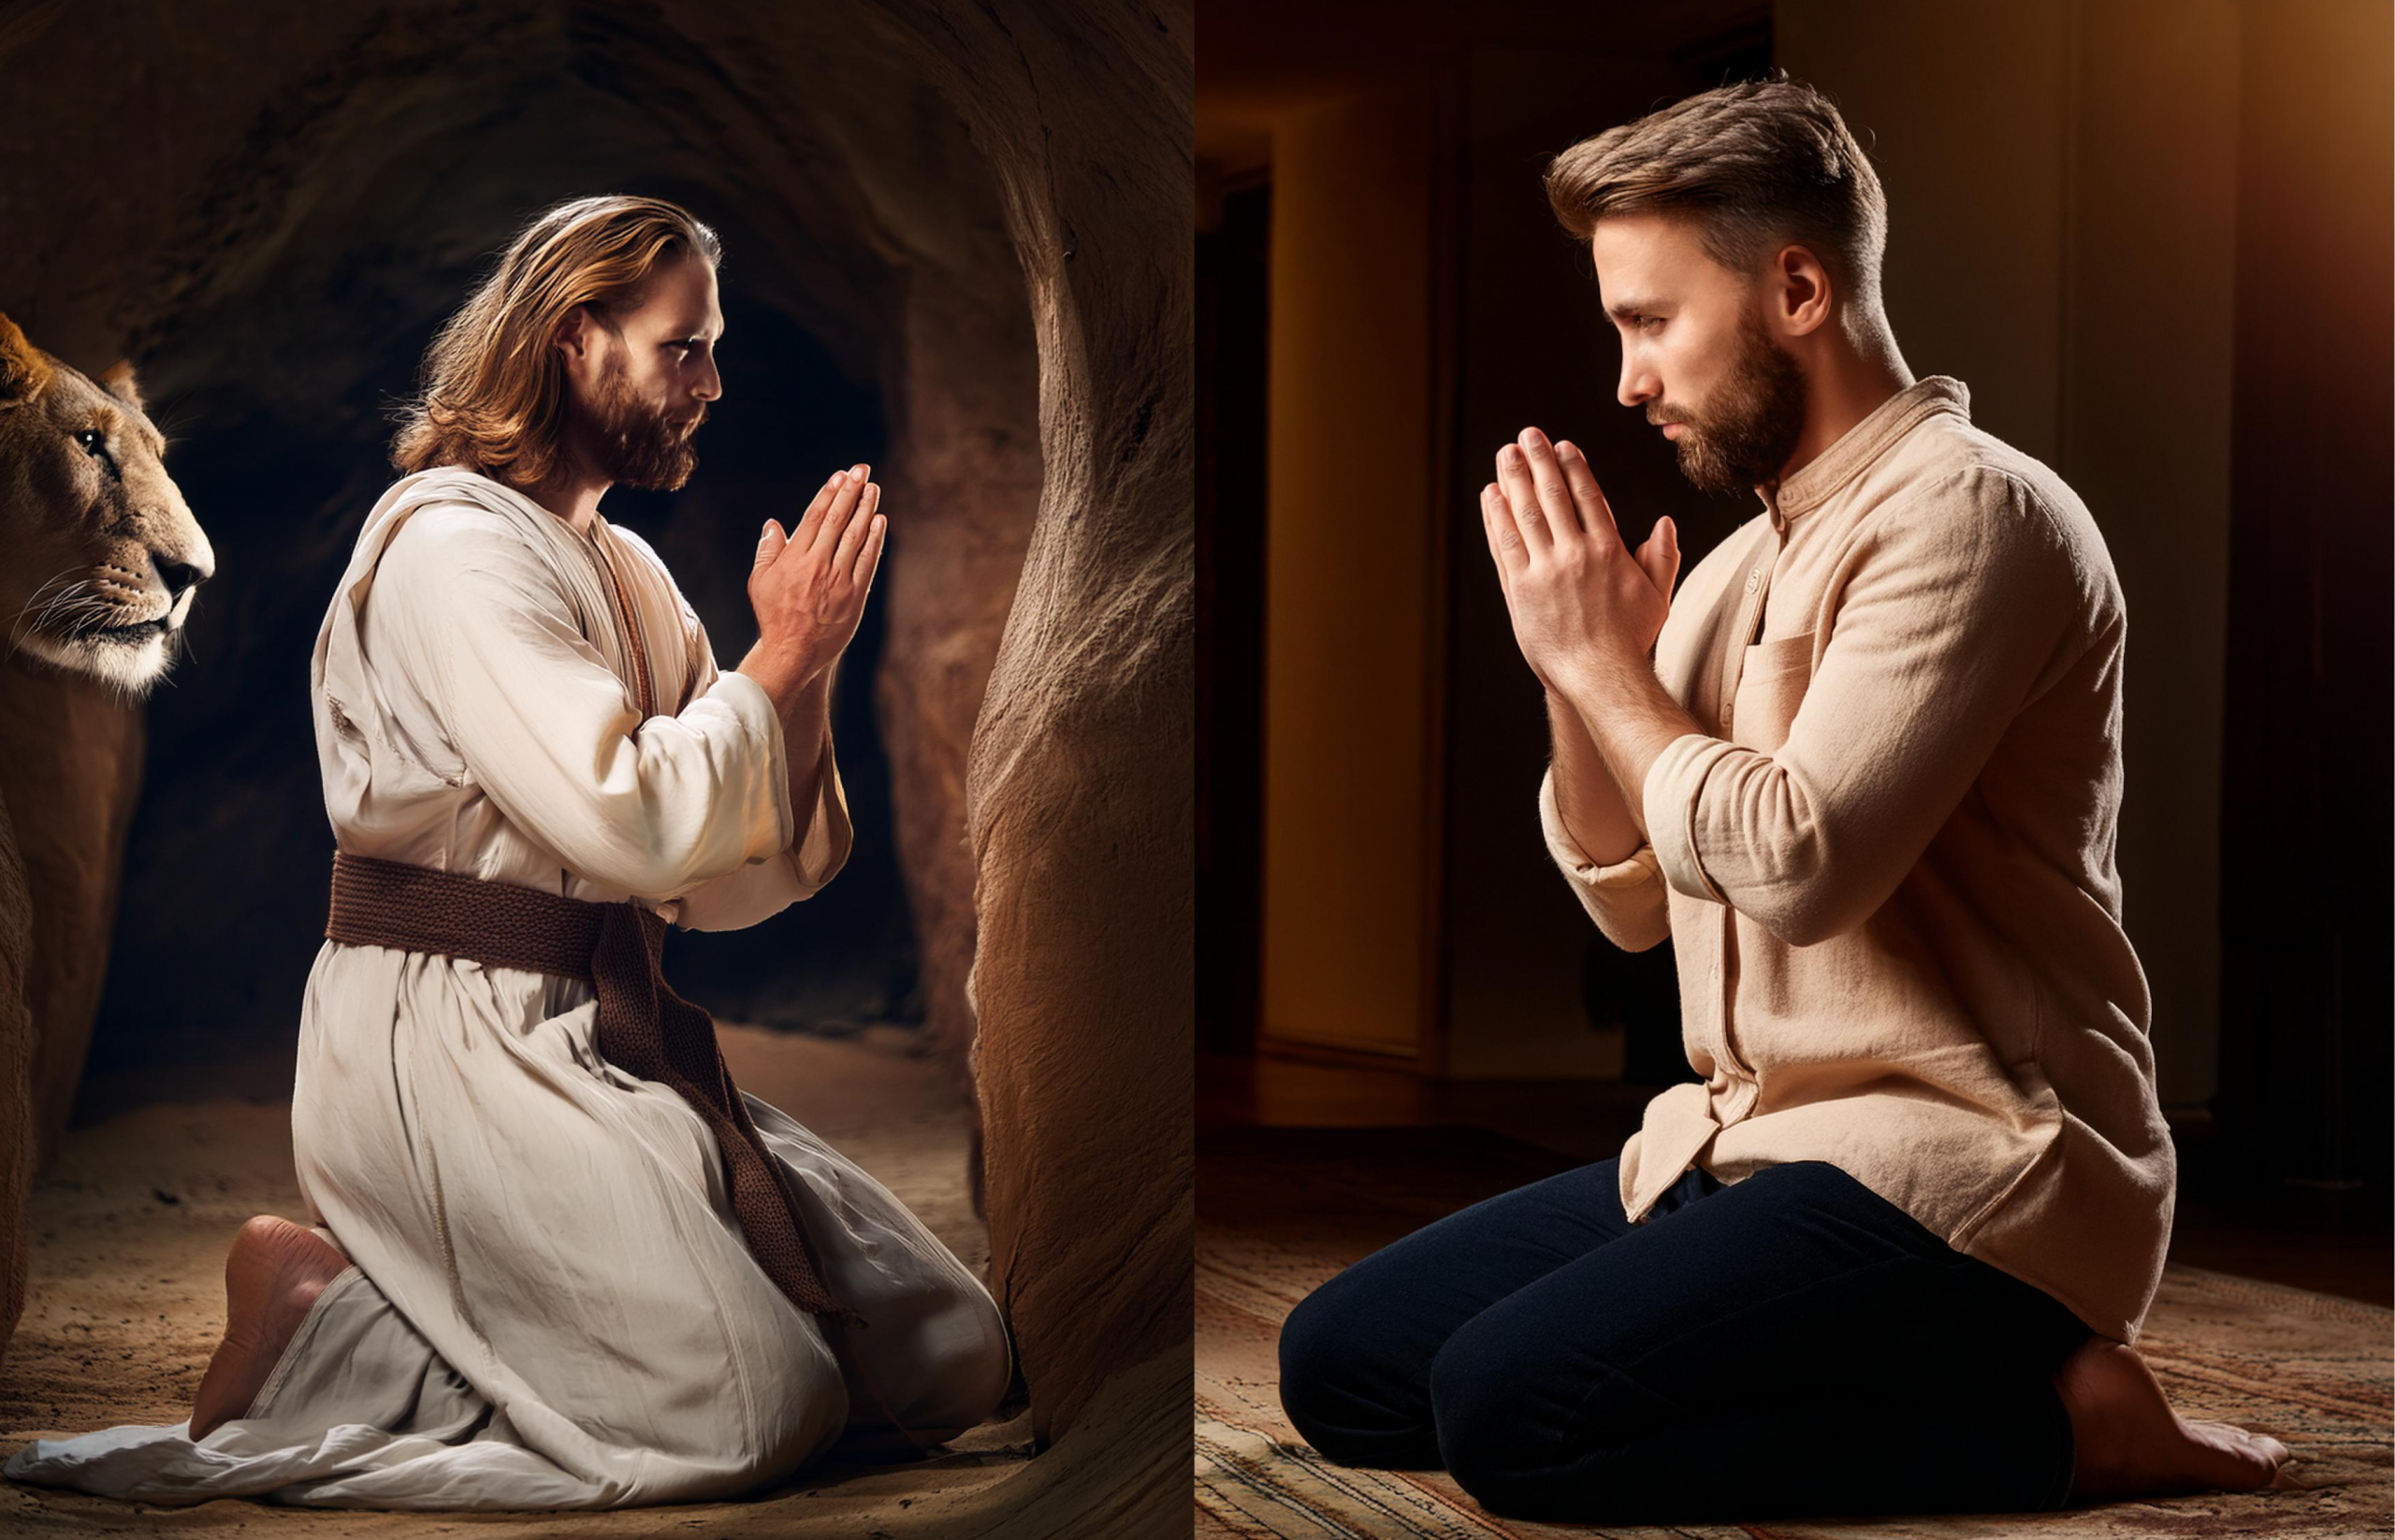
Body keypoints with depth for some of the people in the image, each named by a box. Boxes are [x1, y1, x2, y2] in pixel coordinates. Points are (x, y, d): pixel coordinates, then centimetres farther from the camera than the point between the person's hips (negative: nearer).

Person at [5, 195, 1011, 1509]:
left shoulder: (626, 571, 18)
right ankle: (320, 1324, -5)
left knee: (956, 1356, 3)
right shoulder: (452, 545, -10)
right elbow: (633, 823, -22)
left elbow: (733, 885, 12)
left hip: (600, 1037, 9)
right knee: (756, 1412, -21)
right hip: (444, 1042, -9)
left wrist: (805, 669, -1)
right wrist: (782, 658, -10)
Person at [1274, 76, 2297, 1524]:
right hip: (1744, 1144, 10)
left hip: (1957, 1170, -10)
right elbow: (1632, 899, 17)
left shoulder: (1972, 510, -12)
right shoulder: (1742, 562, 15)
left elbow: (1799, 863, -24)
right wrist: (1576, 669, 1)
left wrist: (1602, 661, -10)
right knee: (1340, 1359, 2)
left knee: (1506, 1404, -27)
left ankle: (2055, 1415, -11)